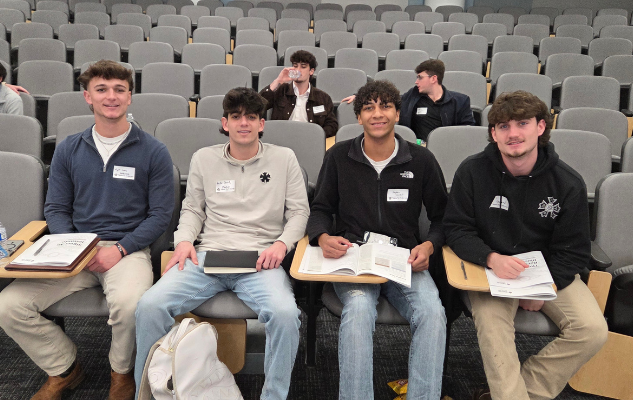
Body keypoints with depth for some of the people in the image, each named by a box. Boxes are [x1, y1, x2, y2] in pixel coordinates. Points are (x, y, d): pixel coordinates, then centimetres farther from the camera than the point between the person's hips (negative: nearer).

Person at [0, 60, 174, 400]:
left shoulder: (153, 152, 0)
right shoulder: (68, 150, 11)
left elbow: (160, 214, -1)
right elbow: (55, 209, 12)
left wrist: (120, 249, -14)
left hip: (128, 249, -3)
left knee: (128, 303, -35)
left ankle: (122, 371, 1)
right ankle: (64, 369, 13)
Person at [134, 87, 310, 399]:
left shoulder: (284, 159, 11)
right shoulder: (203, 159, 16)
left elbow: (299, 212, 10)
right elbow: (193, 209, 19)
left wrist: (282, 244, -8)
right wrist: (184, 239, -1)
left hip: (260, 260, -1)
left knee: (285, 313, -32)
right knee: (150, 306, -21)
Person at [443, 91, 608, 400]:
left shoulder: (568, 183, -6)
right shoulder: (472, 172, -8)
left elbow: (574, 251, 0)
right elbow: (456, 230, -5)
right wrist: (492, 258, -24)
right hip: (490, 269, -2)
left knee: (593, 330, -18)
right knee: (491, 326, -30)